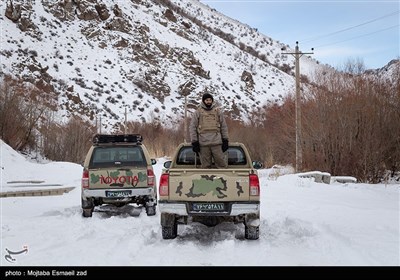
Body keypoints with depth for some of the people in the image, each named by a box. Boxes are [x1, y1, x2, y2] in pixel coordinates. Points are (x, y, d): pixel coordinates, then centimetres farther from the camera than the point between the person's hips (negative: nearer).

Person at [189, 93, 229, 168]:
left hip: (216, 142, 1)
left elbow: (224, 126, 14)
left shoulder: (218, 111, 12)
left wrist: (225, 140, 7)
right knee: (205, 165, 3)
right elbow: (192, 128, 6)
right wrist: (194, 142, -1)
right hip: (203, 143, 0)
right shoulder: (197, 112, 8)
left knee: (221, 163, -4)